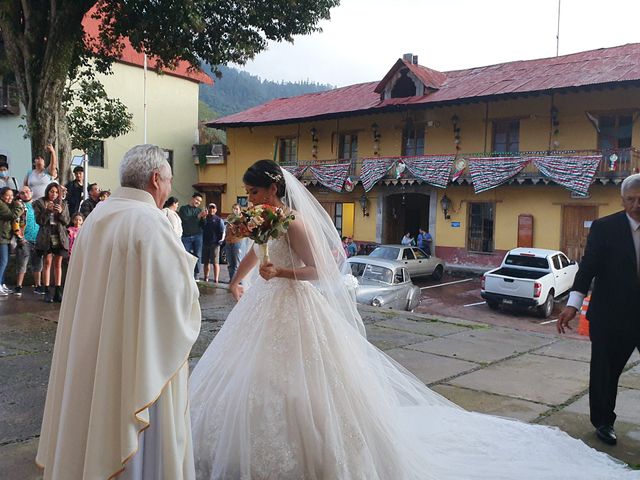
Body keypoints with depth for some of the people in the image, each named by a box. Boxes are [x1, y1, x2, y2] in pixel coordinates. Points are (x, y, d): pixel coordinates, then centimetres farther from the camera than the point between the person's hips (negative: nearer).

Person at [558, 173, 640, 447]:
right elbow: (588, 267, -11)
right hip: (611, 318, -2)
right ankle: (603, 422, 25)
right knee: (605, 371, 9)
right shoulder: (605, 228, -6)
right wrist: (573, 304, -21)